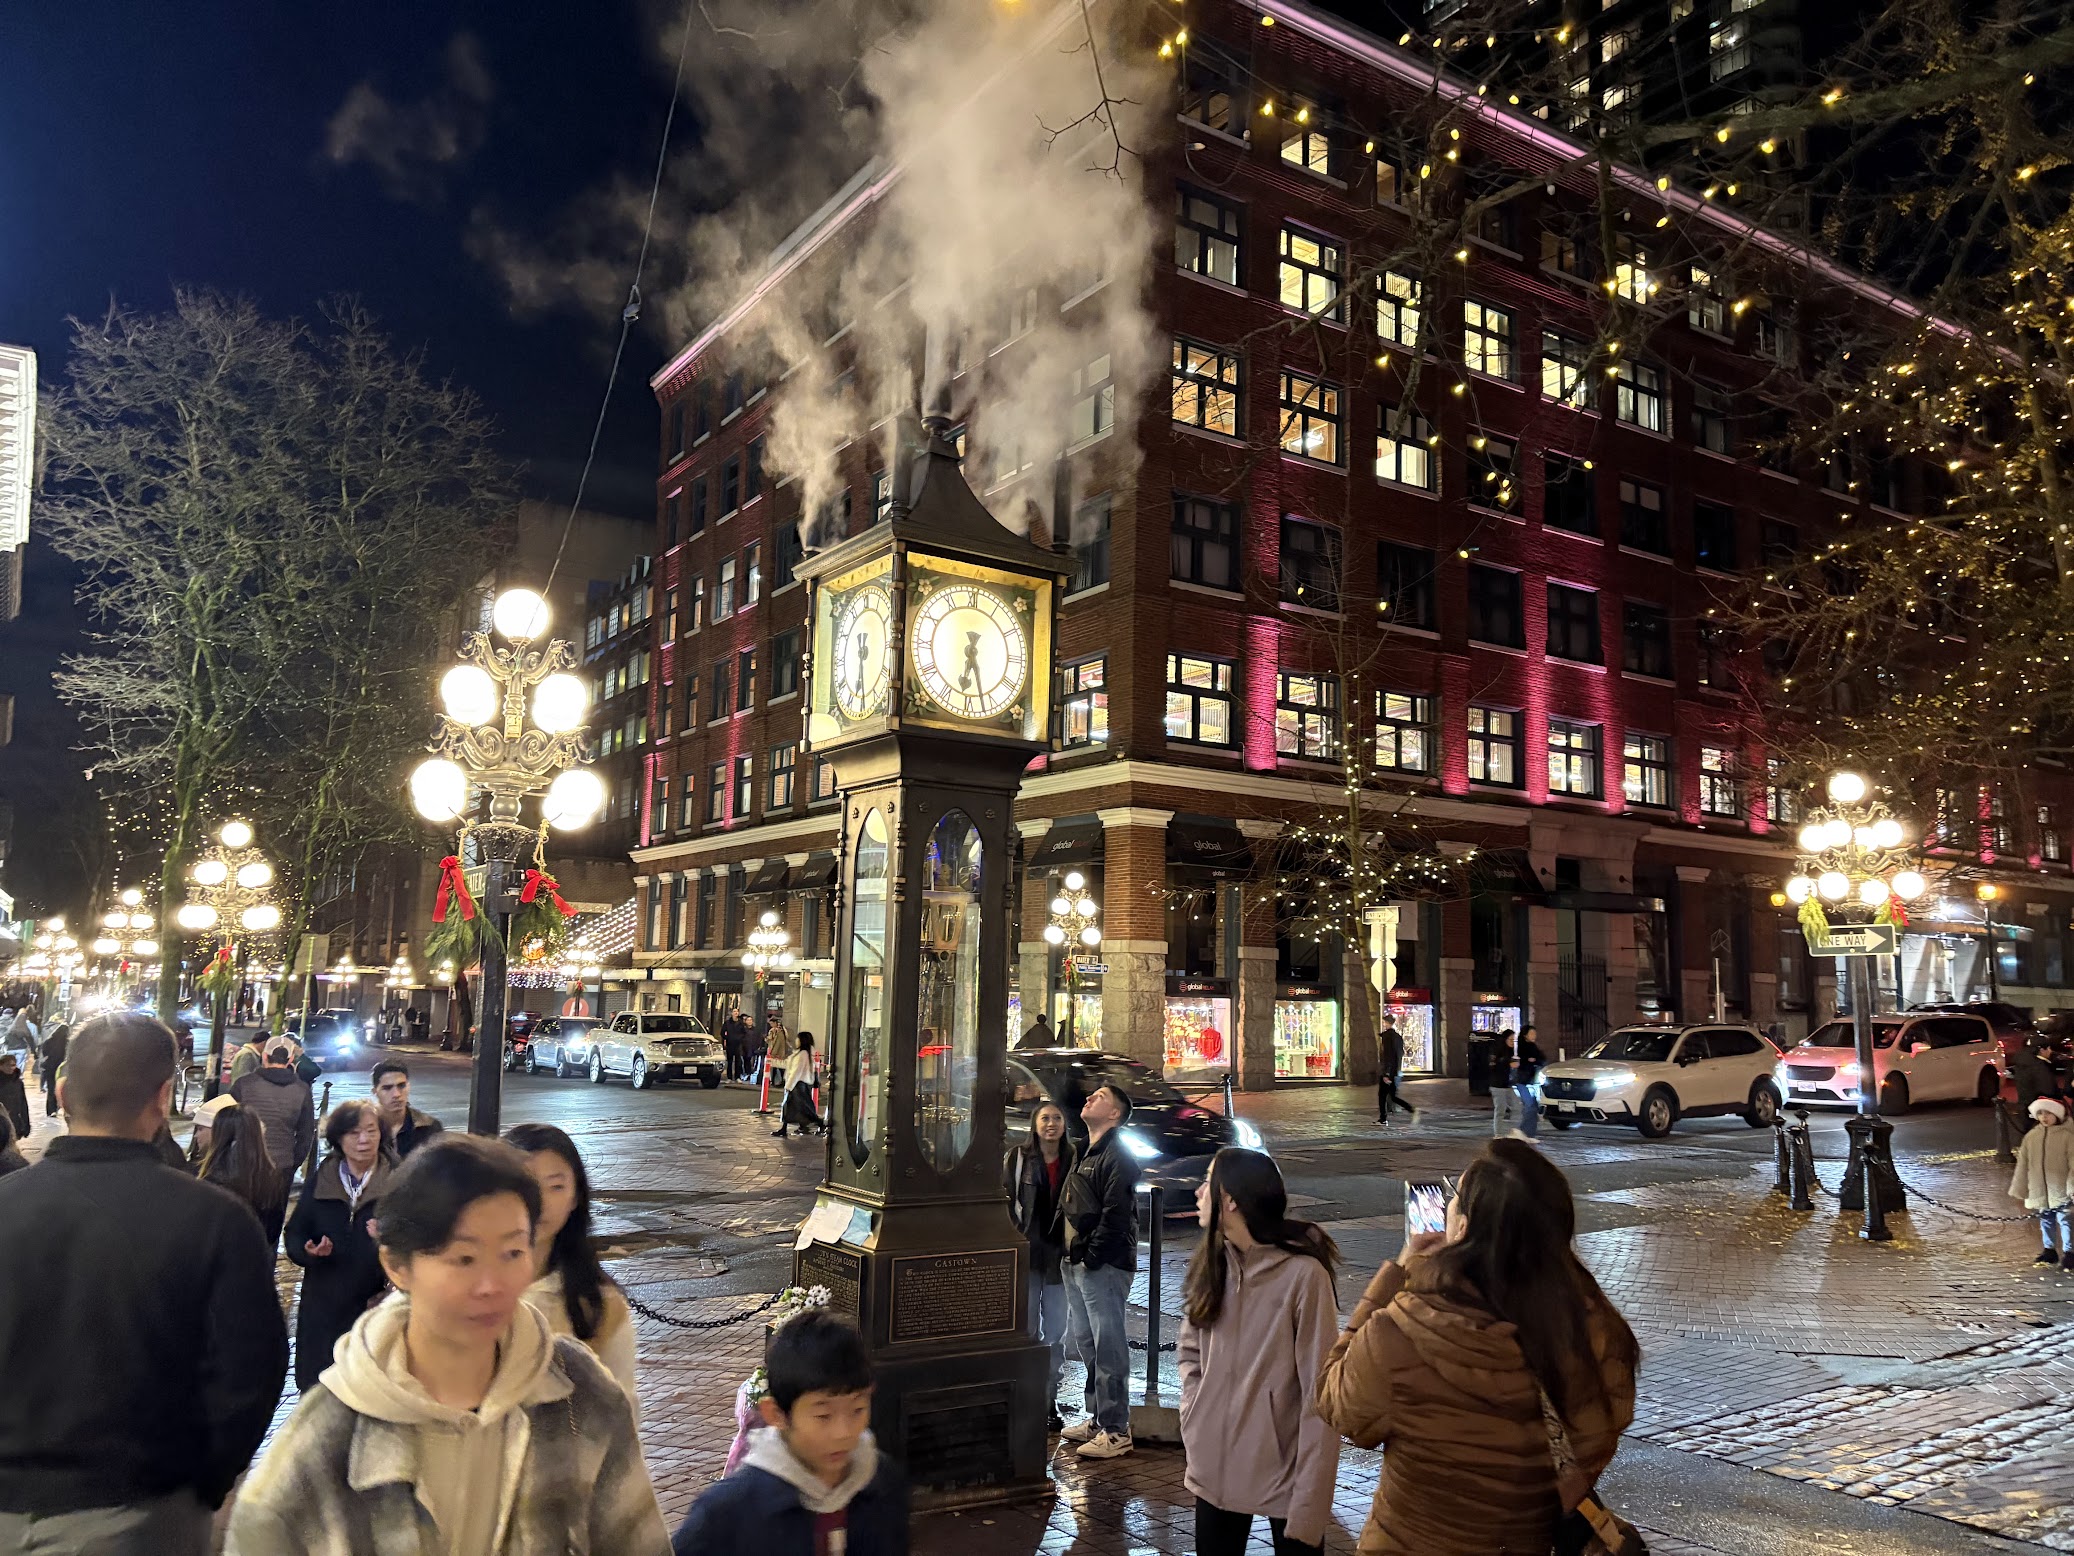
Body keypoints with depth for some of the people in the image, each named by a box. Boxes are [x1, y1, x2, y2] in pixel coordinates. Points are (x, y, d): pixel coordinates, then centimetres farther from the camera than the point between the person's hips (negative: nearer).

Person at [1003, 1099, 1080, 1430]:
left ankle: (1051, 1399, 20)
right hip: (1025, 1254, -2)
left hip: (1059, 1256, 2)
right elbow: (1005, 1202, -1)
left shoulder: (1075, 1160, 2)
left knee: (1056, 1331, 10)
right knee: (1027, 1329, 5)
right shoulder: (1017, 1157, -2)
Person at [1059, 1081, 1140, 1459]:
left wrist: (1091, 1258, -16)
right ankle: (1097, 1418, 25)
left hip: (1104, 1267, -10)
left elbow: (1115, 1215, -19)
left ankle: (1116, 1431, -1)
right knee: (1085, 1343, 15)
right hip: (1078, 1265, 10)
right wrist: (1071, 1257, 13)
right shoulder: (1086, 1155, 18)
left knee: (1108, 1346, -6)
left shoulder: (1117, 1157, -12)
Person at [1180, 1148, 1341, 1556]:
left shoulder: (1302, 1273, -19)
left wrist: (1309, 1501, -17)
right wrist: (1194, 1418, 1)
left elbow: (1320, 1398, -17)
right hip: (1216, 1468, 6)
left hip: (1284, 1471, -6)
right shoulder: (1211, 1262, 3)